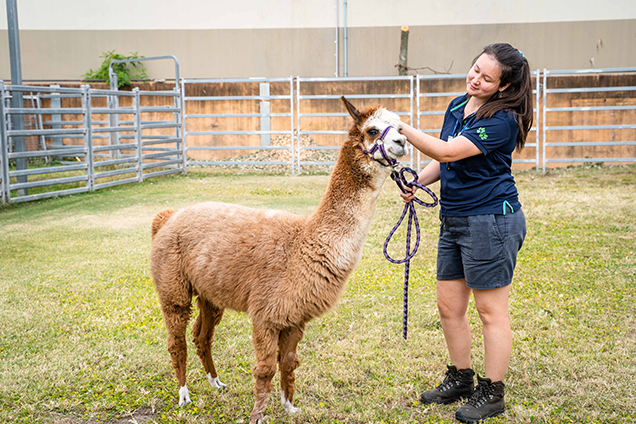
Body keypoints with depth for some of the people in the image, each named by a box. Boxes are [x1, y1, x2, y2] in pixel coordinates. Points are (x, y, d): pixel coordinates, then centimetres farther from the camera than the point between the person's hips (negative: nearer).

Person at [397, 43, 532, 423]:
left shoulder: (502, 120, -17)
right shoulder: (458, 105, 10)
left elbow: (447, 152, -25)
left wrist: (399, 127, -23)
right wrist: (418, 182, 2)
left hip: (491, 221, -9)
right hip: (454, 220, 9)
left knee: (491, 311, 2)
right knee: (449, 307, 14)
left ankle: (492, 394, 16)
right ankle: (460, 380, 31)